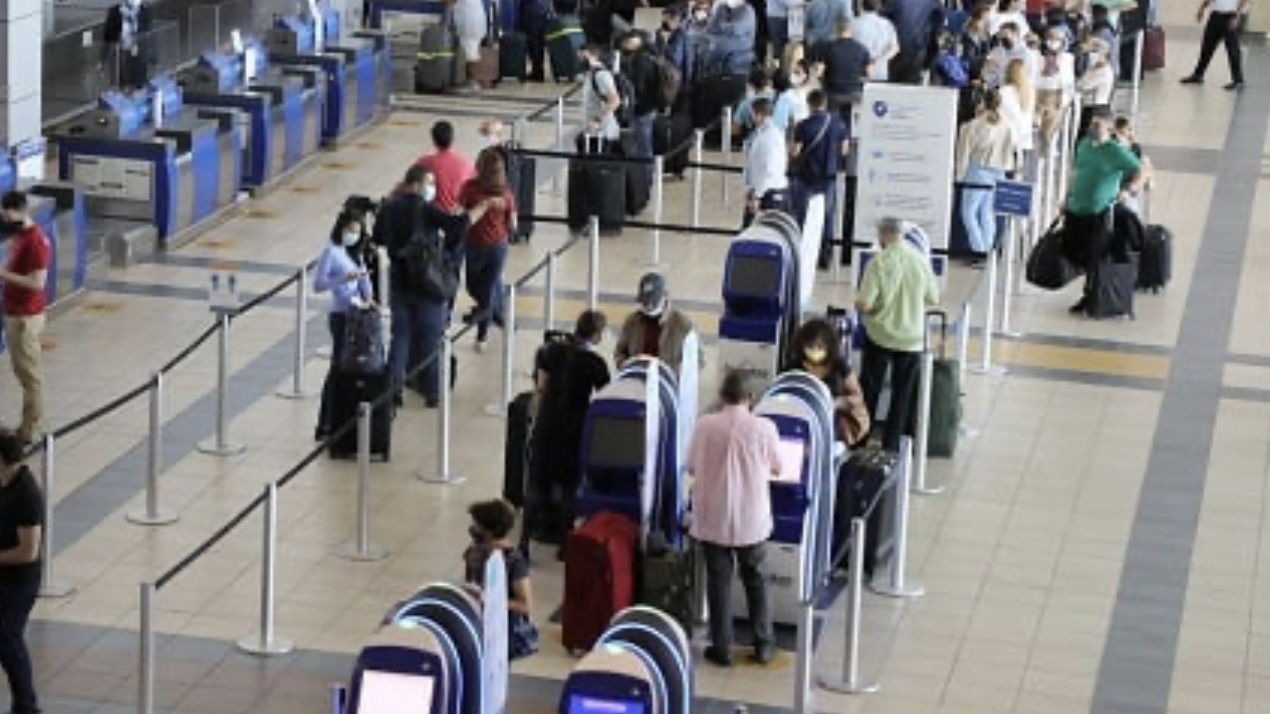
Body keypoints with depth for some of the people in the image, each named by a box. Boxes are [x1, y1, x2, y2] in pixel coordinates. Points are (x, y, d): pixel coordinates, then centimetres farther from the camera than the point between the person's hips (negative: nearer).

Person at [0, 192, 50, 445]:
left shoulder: (35, 241, -20)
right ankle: (31, 424, 22)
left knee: (29, 372, -3)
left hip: (26, 316, -10)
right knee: (23, 370, 15)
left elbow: (37, 282, -25)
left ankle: (32, 429, 3)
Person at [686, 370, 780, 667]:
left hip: (713, 519, 0)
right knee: (756, 581, 16)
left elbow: (692, 467, -1)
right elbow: (776, 468, 2)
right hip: (752, 520, 0)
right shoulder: (764, 427, -11)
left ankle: (722, 648, 13)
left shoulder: (705, 425, -10)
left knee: (719, 581, 10)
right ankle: (763, 645, 22)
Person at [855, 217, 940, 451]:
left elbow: (864, 304, -19)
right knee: (902, 394, 12)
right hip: (911, 338, 2)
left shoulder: (878, 263, -17)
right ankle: (891, 446, 17)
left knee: (869, 391, 14)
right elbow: (933, 299, 2)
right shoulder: (921, 261, -9)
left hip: (880, 336, -2)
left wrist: (859, 306, 3)